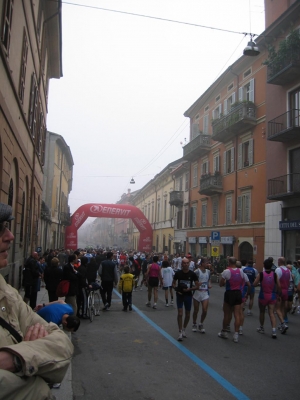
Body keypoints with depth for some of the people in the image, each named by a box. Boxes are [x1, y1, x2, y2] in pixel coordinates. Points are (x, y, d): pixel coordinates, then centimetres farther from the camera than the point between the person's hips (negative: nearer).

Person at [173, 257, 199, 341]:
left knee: (187, 314, 11)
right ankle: (180, 332, 2)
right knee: (180, 314, -8)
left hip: (188, 295, 1)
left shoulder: (192, 274, -5)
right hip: (180, 295, -1)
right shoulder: (178, 273, -5)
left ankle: (184, 329, 32)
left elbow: (197, 286, -1)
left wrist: (189, 289, -18)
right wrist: (177, 289, -13)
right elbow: (173, 283, 7)